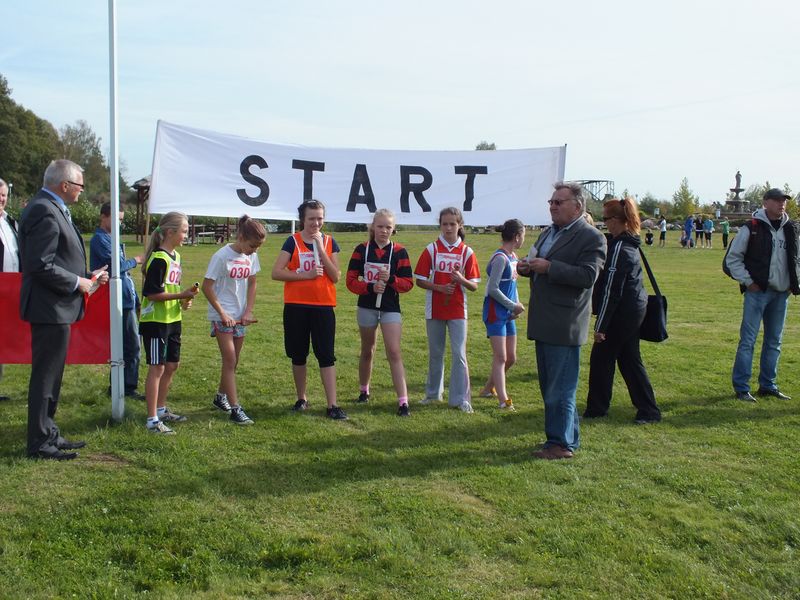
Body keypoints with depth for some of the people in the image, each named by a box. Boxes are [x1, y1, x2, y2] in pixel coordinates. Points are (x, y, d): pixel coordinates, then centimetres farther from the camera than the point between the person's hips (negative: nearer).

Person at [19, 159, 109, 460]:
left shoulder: (52, 209, 13)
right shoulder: (45, 212, -19)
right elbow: (41, 266, -24)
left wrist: (87, 276, 10)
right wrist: (77, 283, -15)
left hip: (53, 308, 11)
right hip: (50, 309, -11)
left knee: (50, 375, 18)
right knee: (45, 376, -2)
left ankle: (48, 433, 29)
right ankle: (40, 443, 8)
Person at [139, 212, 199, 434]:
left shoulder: (176, 256, 12)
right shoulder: (159, 259, -17)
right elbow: (152, 293, -21)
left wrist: (184, 300, 5)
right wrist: (182, 295, -20)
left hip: (173, 320, 9)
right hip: (155, 321, -9)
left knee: (172, 365, 16)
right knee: (157, 367, -5)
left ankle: (161, 409, 31)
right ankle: (152, 420, 2)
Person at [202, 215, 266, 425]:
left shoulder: (251, 257, 1)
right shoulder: (222, 256, -16)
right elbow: (207, 287, -14)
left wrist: (248, 311, 1)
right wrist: (223, 313, -15)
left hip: (240, 316, 6)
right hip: (222, 316, -6)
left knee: (233, 361, 14)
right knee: (230, 361, -8)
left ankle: (221, 397, 33)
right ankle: (235, 409, -7)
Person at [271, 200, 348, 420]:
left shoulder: (330, 242, 5)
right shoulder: (293, 241, -1)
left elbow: (335, 276, -4)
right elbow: (276, 273, -8)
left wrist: (321, 250, -12)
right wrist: (306, 275, -15)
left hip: (323, 306, 1)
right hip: (296, 306, 0)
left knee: (326, 355, -3)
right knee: (298, 354, 9)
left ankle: (332, 405, -2)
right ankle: (301, 399, 25)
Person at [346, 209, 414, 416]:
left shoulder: (399, 252, -3)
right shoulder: (362, 250, -2)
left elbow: (408, 283, -4)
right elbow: (351, 281, -4)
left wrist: (390, 279, -21)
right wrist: (370, 287, -20)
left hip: (390, 308, -2)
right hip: (367, 307, 2)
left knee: (394, 352, -10)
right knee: (367, 351, 16)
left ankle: (403, 401, -11)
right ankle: (364, 391, 37)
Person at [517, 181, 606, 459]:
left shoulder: (591, 238, -9)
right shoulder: (547, 233, 18)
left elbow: (588, 276, -21)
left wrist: (548, 267, -23)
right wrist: (527, 268, 5)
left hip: (565, 326, -9)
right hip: (544, 322, 9)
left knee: (560, 389, -4)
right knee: (550, 387, 16)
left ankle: (560, 443, 6)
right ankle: (569, 437, 27)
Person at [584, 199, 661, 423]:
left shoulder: (619, 248, -20)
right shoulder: (629, 243, 10)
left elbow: (611, 290, -20)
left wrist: (600, 326, -18)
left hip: (623, 312, -10)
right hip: (635, 308, 10)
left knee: (601, 359, 2)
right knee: (629, 360, 14)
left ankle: (596, 409, 13)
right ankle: (648, 410, 19)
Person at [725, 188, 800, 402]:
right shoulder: (752, 228, -7)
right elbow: (733, 258, -4)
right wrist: (747, 281, -9)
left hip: (781, 294, 6)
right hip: (758, 292, -6)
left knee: (774, 342, 12)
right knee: (748, 340, -5)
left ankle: (768, 385, 22)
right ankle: (741, 388, 0)